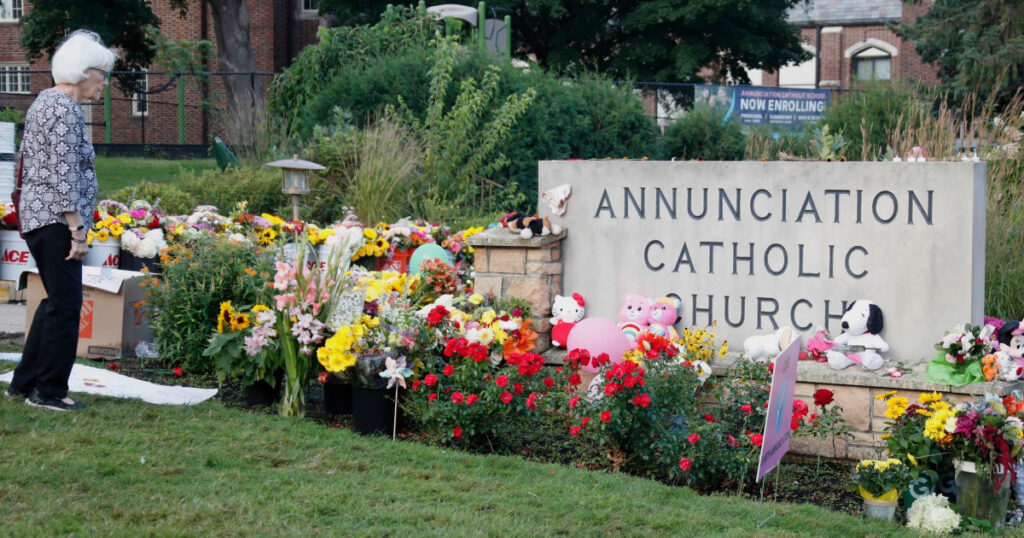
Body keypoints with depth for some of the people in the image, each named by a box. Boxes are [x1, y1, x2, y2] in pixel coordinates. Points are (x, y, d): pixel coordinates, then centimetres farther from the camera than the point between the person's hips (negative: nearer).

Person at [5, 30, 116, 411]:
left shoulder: (45, 101, 16)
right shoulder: (67, 109, -15)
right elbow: (65, 177, -20)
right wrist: (77, 231, -20)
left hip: (36, 215, 10)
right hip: (56, 219, -10)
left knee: (57, 301, 17)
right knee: (66, 304, -4)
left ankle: (24, 382, 21)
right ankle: (49, 391, 1)